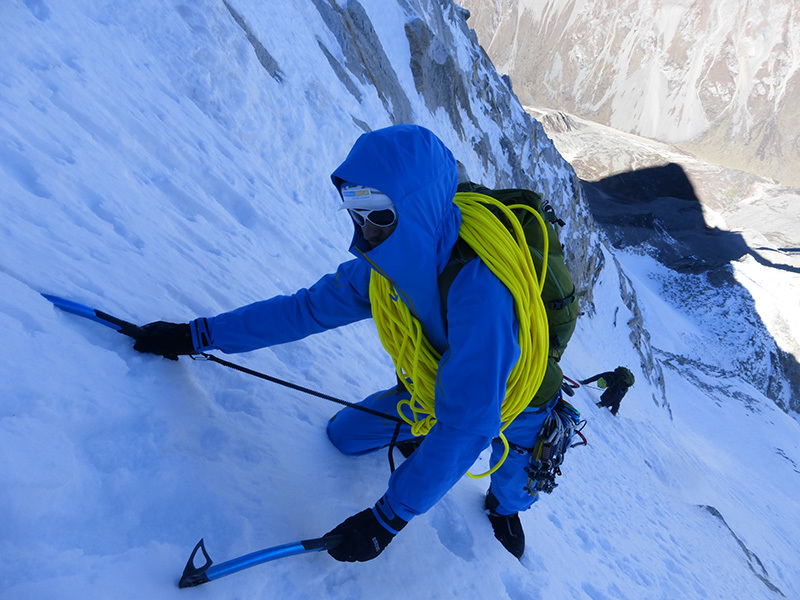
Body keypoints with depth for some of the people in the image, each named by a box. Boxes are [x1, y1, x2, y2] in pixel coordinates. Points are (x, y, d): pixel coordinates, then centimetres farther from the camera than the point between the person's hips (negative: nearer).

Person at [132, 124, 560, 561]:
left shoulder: (480, 286, -44)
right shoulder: (392, 260, -24)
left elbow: (467, 423, -42)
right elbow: (308, 307, -13)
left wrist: (389, 517, -38)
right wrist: (197, 335, -11)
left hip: (513, 398, -4)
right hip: (438, 381, 5)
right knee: (344, 436, 6)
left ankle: (503, 506, 51)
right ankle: (420, 435, 33)